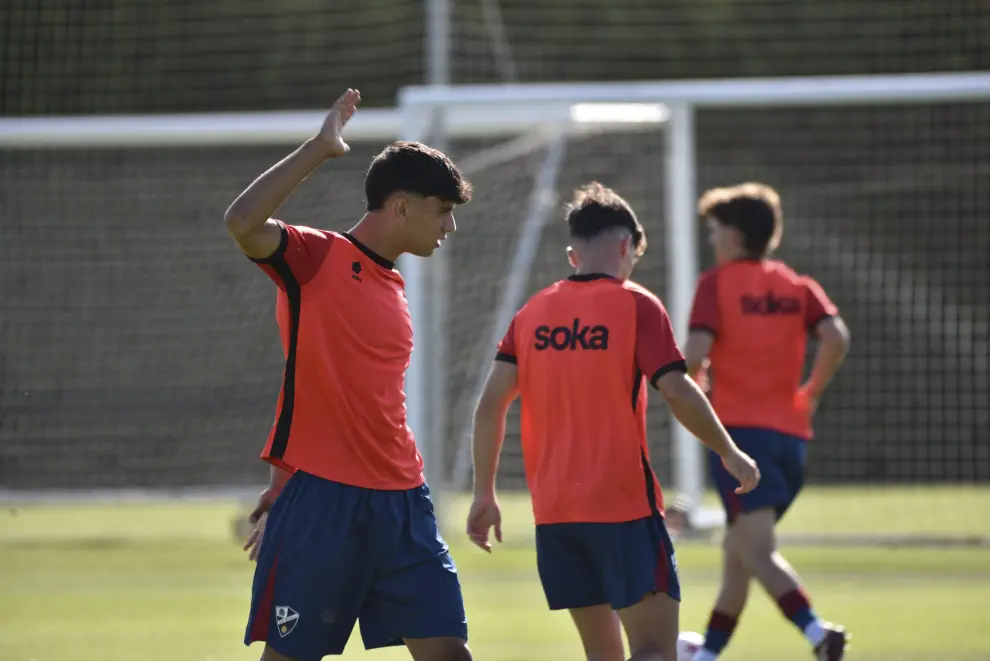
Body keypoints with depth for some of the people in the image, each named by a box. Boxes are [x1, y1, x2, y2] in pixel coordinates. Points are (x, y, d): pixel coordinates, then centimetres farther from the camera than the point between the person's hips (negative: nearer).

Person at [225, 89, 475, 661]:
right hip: (320, 500, -7)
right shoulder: (318, 259, -4)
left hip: (401, 501, 7)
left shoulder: (394, 290, 18)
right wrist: (318, 149, -18)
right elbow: (244, 222, -25)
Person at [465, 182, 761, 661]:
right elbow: (678, 393, -12)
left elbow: (491, 402, 3)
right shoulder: (636, 306, -5)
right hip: (623, 504, -6)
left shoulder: (533, 313, 9)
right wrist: (730, 453, 1)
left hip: (553, 511, 6)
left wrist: (484, 494, 7)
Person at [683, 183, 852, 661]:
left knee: (758, 551, -15)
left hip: (739, 429, -6)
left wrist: (691, 384, 9)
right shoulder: (798, 286, 11)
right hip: (790, 435, 6)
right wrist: (811, 392, 8)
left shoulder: (716, 283, -1)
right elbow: (836, 339, -5)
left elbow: (695, 354, -13)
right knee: (737, 550, 20)